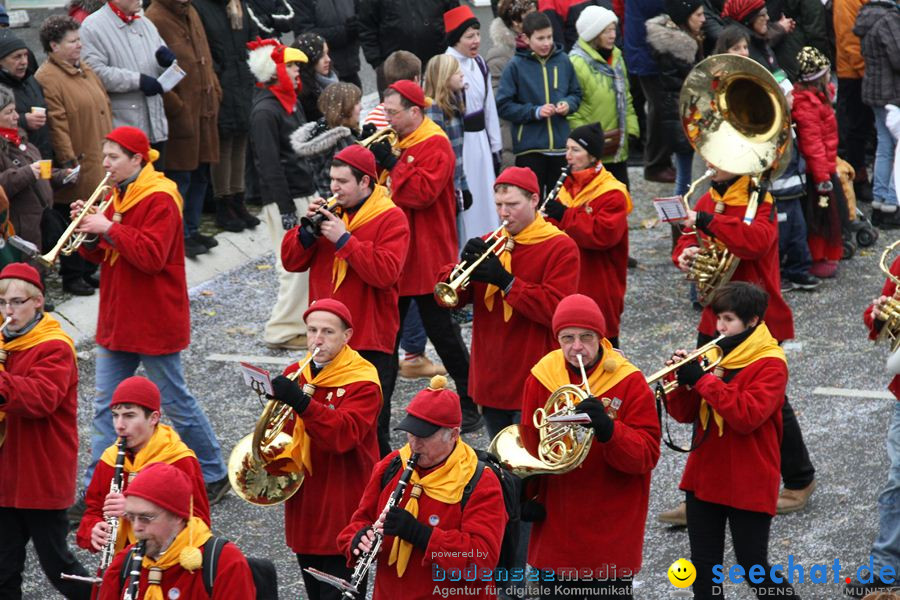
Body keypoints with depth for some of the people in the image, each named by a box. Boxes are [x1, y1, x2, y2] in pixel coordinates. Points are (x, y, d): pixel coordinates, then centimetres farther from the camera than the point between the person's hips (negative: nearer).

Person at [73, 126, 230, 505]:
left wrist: (108, 228, -23)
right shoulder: (118, 196, 12)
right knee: (106, 406, 6)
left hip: (154, 323, -8)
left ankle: (214, 476, 18)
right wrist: (87, 227, -6)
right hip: (117, 318, 8)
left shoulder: (159, 200, -15)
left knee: (175, 402, 3)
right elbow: (99, 255, 13)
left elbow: (152, 256, -26)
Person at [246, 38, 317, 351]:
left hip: (305, 193, 9)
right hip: (285, 199, -9)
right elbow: (270, 163, -18)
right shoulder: (265, 111, -15)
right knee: (295, 266, -6)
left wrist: (313, 193, 21)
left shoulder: (291, 102, 14)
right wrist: (285, 208, -19)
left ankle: (303, 321, 22)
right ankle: (282, 331, 2)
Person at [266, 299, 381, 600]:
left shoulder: (362, 382, -12)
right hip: (303, 508, 6)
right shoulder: (294, 375, 8)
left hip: (342, 510, -6)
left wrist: (302, 402, -39)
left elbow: (344, 435, -27)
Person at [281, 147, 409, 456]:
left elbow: (386, 272, -23)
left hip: (369, 340, -6)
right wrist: (308, 230, -8)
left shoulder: (390, 218, -8)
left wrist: (344, 239, -22)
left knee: (372, 428, 1)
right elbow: (292, 262, 9)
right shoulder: (330, 212, 12)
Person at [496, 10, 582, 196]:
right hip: (529, 148, -3)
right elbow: (504, 106, -6)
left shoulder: (563, 61, 4)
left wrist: (568, 104, -6)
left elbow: (576, 93, 16)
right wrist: (535, 111, -15)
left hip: (561, 145, 3)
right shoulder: (516, 66, -6)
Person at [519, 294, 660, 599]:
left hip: (612, 527, -3)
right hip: (557, 525, 3)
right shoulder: (540, 378, -1)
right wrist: (529, 496, 1)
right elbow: (530, 444, 11)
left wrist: (608, 430, -33)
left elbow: (647, 456, -16)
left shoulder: (630, 382, -10)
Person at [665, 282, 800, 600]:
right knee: (703, 567, 11)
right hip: (704, 477, 6)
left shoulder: (770, 364, -11)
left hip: (748, 486, -6)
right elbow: (686, 414, 8)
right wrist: (681, 379, -11)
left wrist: (702, 380, -25)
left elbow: (748, 416, -26)